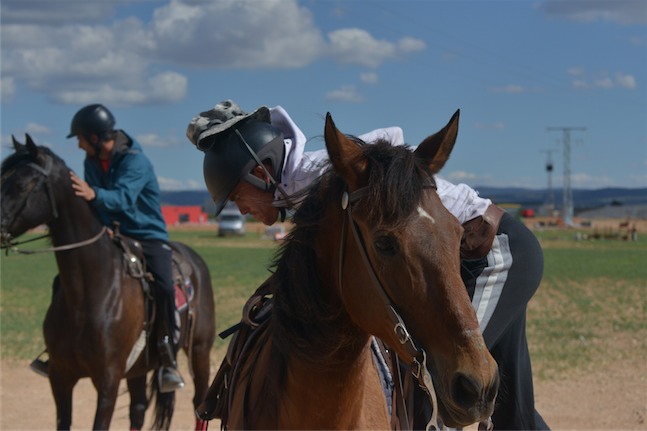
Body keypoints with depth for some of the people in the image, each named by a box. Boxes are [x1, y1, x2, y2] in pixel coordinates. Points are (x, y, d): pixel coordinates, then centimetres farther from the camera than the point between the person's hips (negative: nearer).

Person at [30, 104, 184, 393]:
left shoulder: (136, 162, -19)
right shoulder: (92, 162, 2)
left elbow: (124, 197, -37)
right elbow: (91, 200, 9)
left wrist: (93, 195, -56)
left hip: (147, 237, -6)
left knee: (164, 287, -31)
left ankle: (169, 361, -22)